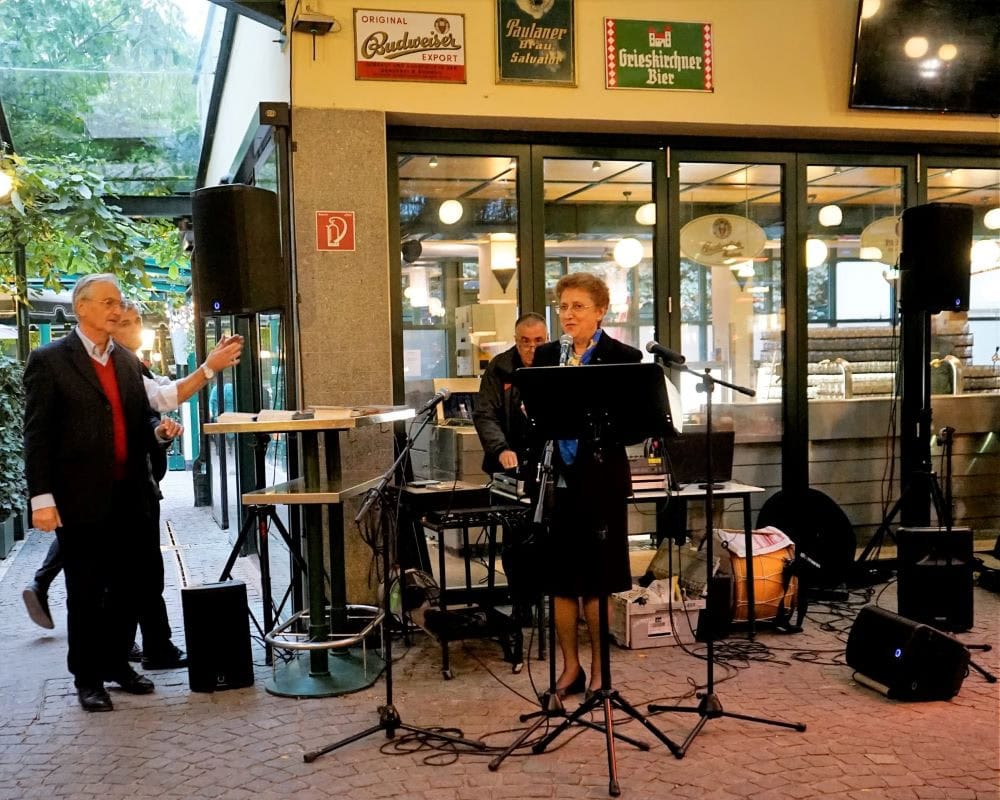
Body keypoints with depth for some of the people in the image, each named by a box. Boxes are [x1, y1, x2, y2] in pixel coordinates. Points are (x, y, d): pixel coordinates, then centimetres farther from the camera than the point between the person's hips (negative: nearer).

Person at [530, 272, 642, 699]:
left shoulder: (623, 357, -4)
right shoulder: (545, 355, 10)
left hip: (600, 480, -4)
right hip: (556, 479, 4)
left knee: (597, 582, 4)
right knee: (559, 580, 9)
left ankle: (600, 670, 19)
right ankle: (570, 668, 22)